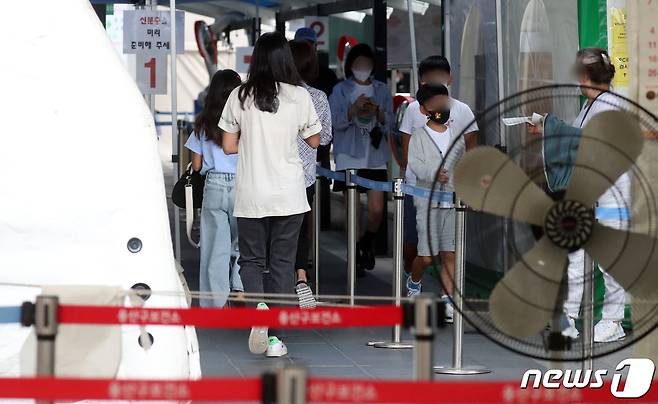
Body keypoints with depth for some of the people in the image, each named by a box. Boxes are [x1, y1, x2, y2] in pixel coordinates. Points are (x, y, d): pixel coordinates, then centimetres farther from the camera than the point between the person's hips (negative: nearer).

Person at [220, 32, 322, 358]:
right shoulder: (299, 96, -5)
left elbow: (229, 146, 0)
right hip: (288, 195, 0)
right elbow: (314, 141, 6)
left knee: (252, 259, 13)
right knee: (283, 262, 7)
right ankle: (275, 337, 6)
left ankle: (257, 305, -16)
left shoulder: (241, 96, -4)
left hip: (250, 196, 0)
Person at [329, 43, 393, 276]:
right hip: (349, 156, -2)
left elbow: (389, 124, 8)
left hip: (375, 157, 2)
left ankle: (367, 243, 22)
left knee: (376, 208, -6)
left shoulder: (381, 90, 11)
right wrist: (354, 108, -19)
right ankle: (356, 257, 9)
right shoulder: (341, 90, 5)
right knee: (353, 210, -2)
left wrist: (378, 113, -12)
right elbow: (336, 122, -4)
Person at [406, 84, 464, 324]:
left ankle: (447, 300, 6)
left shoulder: (457, 136, 11)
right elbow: (414, 163, -15)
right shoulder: (419, 137, -3)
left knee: (450, 254, 2)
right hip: (428, 202, -4)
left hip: (452, 202, 4)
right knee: (426, 255, -2)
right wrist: (434, 174, -31)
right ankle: (414, 283, 28)